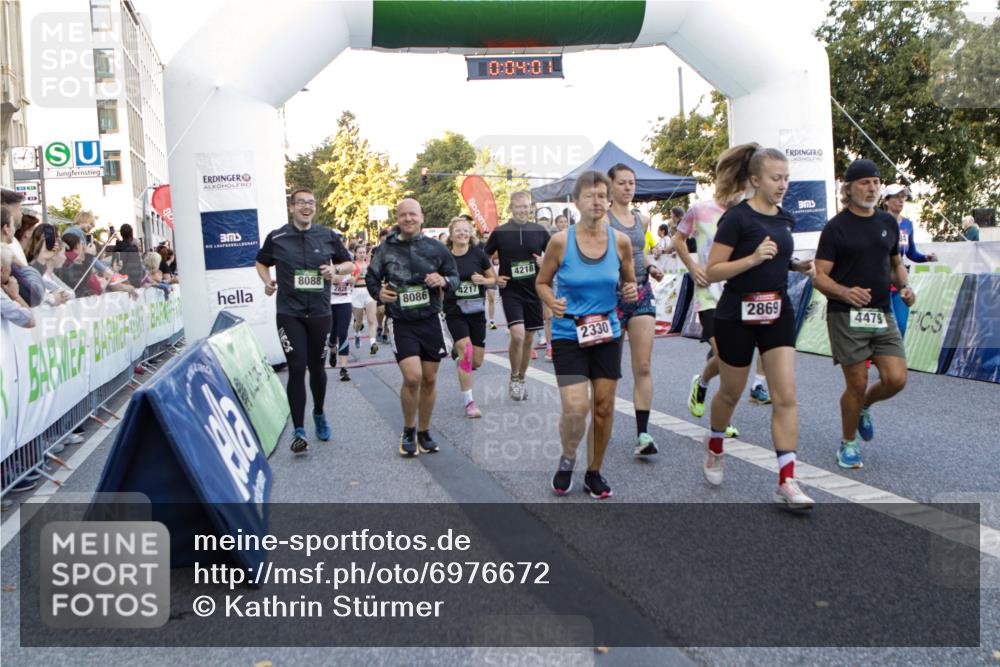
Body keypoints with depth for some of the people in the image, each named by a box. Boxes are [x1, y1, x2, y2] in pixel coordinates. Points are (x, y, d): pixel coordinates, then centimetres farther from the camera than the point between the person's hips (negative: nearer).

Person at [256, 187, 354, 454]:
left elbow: (349, 264, 13)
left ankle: (319, 414, 37)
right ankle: (298, 430, -1)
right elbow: (261, 262, 18)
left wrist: (336, 269, -8)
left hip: (320, 312, 2)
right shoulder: (277, 238, 1)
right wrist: (267, 281, -1)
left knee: (317, 367, 13)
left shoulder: (329, 236, 3)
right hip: (289, 313, -2)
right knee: (296, 368, -9)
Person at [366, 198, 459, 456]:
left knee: (429, 378, 8)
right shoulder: (385, 249, -2)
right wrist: (378, 292, -10)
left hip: (430, 321, 2)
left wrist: (444, 281, -14)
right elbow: (371, 278, 10)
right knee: (412, 376, -15)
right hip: (401, 322, -2)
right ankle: (408, 430, 9)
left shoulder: (436, 247, 0)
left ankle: (424, 432, 27)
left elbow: (455, 277, 8)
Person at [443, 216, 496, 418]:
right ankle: (468, 401, -7)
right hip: (455, 312, -2)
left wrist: (483, 280, -13)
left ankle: (458, 352, 40)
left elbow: (493, 279, 6)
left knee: (477, 361, 3)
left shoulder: (478, 254, -1)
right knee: (466, 351, -18)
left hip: (476, 311, 2)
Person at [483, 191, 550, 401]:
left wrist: (546, 262, -9)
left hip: (534, 291, 3)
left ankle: (521, 379, 26)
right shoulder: (500, 232, -2)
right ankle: (513, 378, 3)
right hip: (510, 291, -3)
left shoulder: (540, 231, 1)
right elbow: (483, 257, 9)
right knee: (517, 334, -18)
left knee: (529, 338, 9)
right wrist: (494, 278, -2)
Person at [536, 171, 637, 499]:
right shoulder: (561, 241, -8)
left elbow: (629, 281, 13)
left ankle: (594, 472, 29)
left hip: (608, 334, 3)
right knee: (575, 408, -14)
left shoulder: (620, 241, -1)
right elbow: (542, 282, 4)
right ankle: (567, 458, 19)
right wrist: (553, 303, -16)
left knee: (604, 407, 7)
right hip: (568, 334, -3)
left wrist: (631, 291, -9)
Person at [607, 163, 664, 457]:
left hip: (642, 293, 4)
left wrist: (651, 268, 7)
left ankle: (642, 433, -5)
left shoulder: (642, 219, 13)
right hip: (612, 294, -4)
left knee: (644, 366, -5)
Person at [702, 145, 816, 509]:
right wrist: (752, 259, -26)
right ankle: (714, 449, 41)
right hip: (737, 316, -5)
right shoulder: (737, 217, -13)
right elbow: (712, 271, -15)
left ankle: (786, 481, -3)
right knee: (730, 393, 12)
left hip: (777, 314, 5)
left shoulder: (785, 219, 8)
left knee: (786, 396, -6)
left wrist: (796, 265, 4)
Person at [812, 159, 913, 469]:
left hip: (883, 314, 5)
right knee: (857, 384, -2)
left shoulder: (888, 222, 11)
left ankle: (863, 408, 28)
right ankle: (848, 444, 20)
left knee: (896, 379, -5)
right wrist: (845, 292, -29)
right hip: (846, 316, -5)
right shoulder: (836, 227, -6)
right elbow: (819, 277, -10)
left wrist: (904, 287, 2)